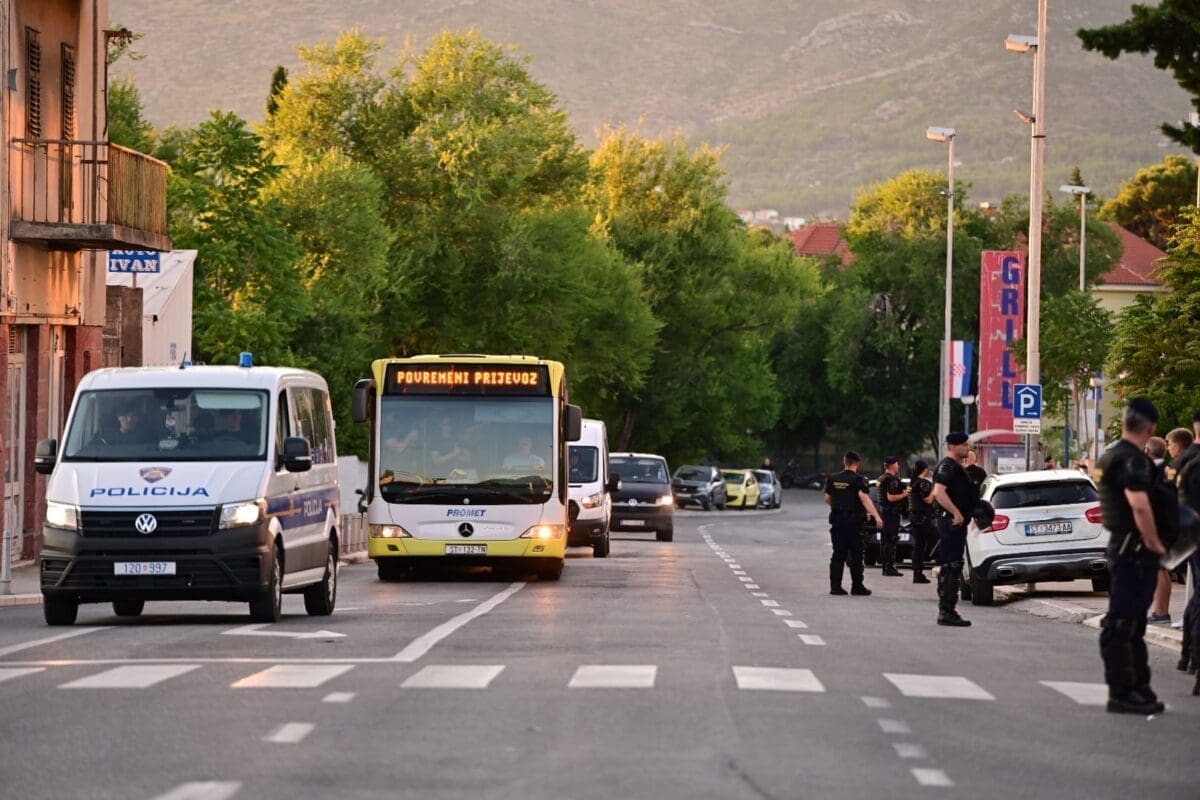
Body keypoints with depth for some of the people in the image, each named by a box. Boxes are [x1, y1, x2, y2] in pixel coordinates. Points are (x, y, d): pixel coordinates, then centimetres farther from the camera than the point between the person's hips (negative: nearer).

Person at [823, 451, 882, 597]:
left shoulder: (833, 479, 7)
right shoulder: (857, 479, -9)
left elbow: (827, 499, 15)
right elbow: (864, 498, -22)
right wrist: (876, 516, -28)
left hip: (837, 519, 5)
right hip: (853, 520, -5)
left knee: (838, 553, 8)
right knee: (856, 555, 2)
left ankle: (835, 586, 4)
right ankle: (857, 586, 3)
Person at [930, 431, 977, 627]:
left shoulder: (958, 467, 21)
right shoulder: (947, 466, -13)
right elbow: (939, 492, -27)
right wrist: (956, 513, -29)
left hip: (957, 523, 11)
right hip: (951, 522, -11)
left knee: (951, 567, 13)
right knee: (951, 567, -11)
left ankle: (946, 611, 17)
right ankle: (946, 612, -12)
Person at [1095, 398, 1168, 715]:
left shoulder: (1109, 456, 15)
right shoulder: (1132, 459, -18)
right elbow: (1139, 504, -30)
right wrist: (1153, 542, -19)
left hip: (1119, 543, 10)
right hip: (1135, 548, -10)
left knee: (1130, 621, 14)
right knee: (1123, 621, -7)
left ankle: (1137, 688, 21)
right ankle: (1122, 692, -5)